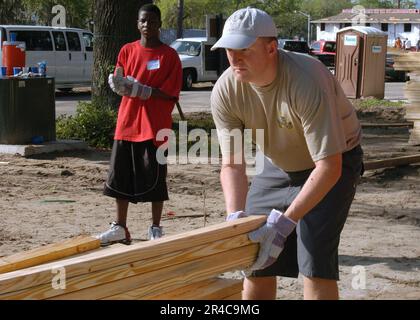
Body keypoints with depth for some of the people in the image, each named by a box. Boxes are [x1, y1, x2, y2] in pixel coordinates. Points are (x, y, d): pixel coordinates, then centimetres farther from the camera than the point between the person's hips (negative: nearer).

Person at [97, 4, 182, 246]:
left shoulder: (169, 55, -3)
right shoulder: (127, 51, 9)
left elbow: (170, 95, -7)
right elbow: (119, 83, 11)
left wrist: (143, 90, -18)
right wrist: (118, 84, -13)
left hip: (155, 126, -4)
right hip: (127, 123, 4)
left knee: (155, 179, 1)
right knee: (120, 177, 7)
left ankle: (156, 229, 13)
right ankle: (120, 228, 17)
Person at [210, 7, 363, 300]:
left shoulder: (307, 81, -36)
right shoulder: (225, 91, -20)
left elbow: (329, 167, -33)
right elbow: (232, 164, -16)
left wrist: (284, 222, -37)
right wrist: (236, 219, -33)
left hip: (335, 162, -5)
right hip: (277, 164, 5)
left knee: (315, 257, -17)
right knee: (254, 254, 5)